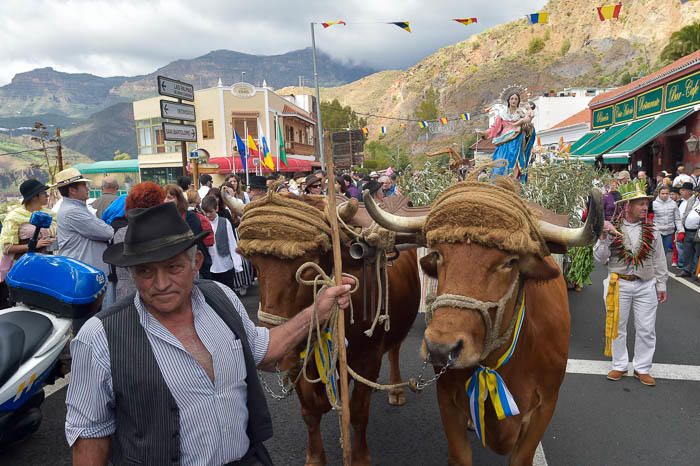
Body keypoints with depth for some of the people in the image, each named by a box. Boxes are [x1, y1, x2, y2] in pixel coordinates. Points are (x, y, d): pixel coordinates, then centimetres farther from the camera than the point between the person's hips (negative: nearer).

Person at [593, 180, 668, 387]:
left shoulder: (652, 231, 3)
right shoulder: (611, 229, -3)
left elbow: (659, 261, 8)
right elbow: (600, 258, -5)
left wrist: (661, 285, 7)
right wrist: (604, 236, -17)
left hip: (646, 286, 1)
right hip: (619, 284, -1)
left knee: (646, 329, 7)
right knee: (618, 327, 9)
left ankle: (642, 368, 23)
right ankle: (619, 366, 25)